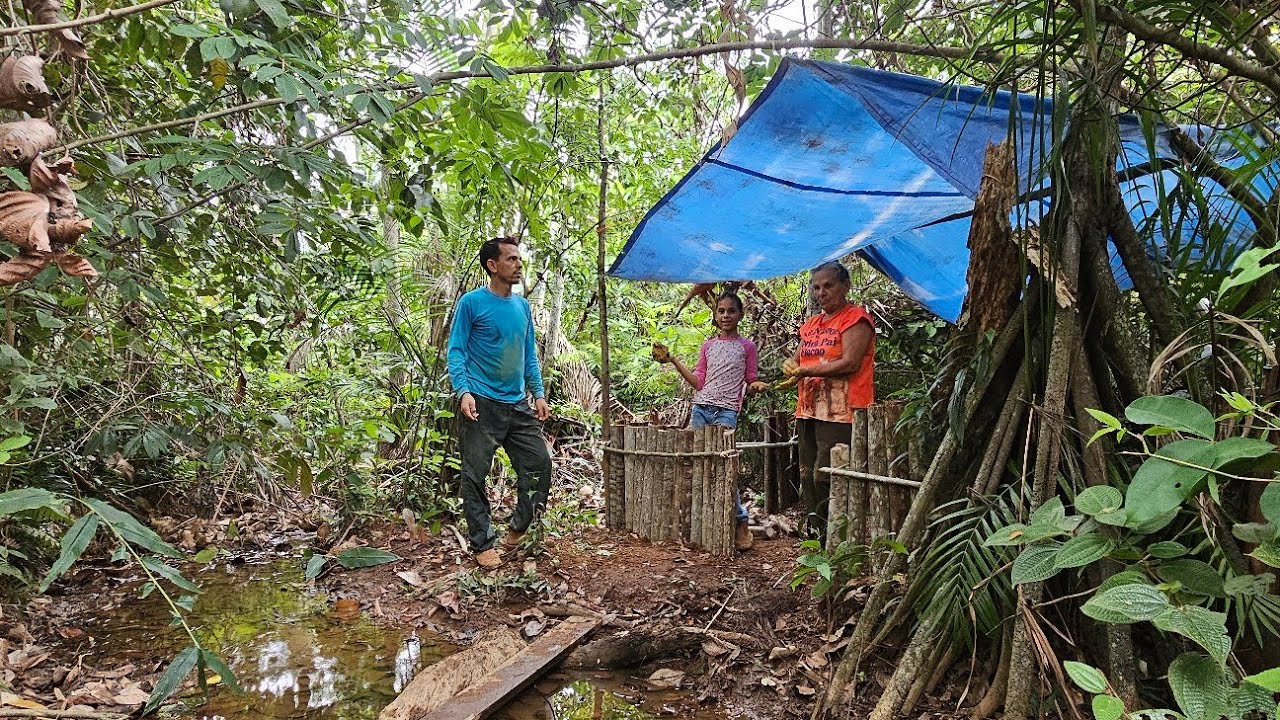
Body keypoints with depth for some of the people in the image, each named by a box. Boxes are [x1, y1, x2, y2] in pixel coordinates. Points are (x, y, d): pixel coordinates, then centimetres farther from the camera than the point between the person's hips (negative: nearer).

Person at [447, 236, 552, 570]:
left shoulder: (522, 305, 12)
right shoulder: (472, 302, -4)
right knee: (475, 476, -1)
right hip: (482, 404, -5)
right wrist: (463, 392, -19)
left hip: (518, 404, 6)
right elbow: (456, 352, -6)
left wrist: (538, 394, 11)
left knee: (539, 464, 4)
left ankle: (519, 529, 24)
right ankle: (482, 543, 12)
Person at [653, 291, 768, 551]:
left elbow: (750, 381, 8)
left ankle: (740, 522, -3)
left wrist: (756, 385, -15)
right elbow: (698, 381, 12)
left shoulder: (746, 346, 7)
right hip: (701, 407, 4)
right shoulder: (708, 346, 15)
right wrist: (674, 361, 7)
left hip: (726, 411, -4)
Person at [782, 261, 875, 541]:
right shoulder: (811, 324, 21)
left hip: (840, 413, -8)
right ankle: (814, 536, 16)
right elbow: (796, 358, 24)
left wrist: (806, 371, -12)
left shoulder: (856, 319, -4)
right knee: (808, 477, 8)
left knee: (825, 476, -13)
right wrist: (790, 365, -1)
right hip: (808, 410, 8)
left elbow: (850, 363, -15)